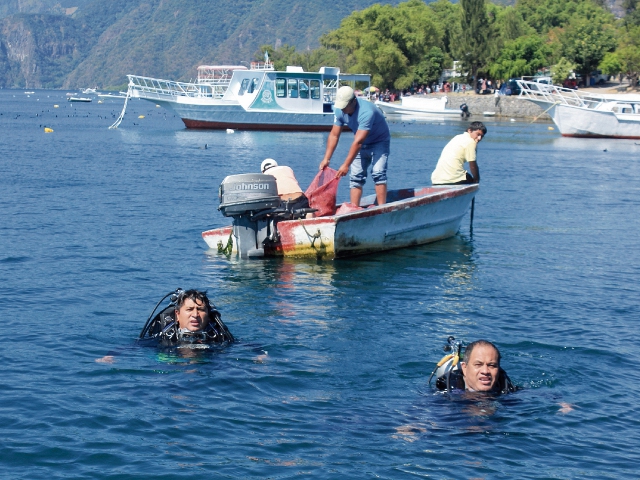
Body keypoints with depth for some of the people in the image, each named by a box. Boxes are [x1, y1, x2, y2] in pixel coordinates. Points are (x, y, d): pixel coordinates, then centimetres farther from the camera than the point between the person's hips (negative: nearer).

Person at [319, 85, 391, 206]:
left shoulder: (366, 112, -37)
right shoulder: (339, 110, -15)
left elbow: (358, 142, -38)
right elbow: (334, 135, -9)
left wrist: (345, 165, -39)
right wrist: (326, 159, -16)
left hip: (379, 141, -6)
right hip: (362, 145, 6)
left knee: (378, 173, -22)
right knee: (356, 176, -2)